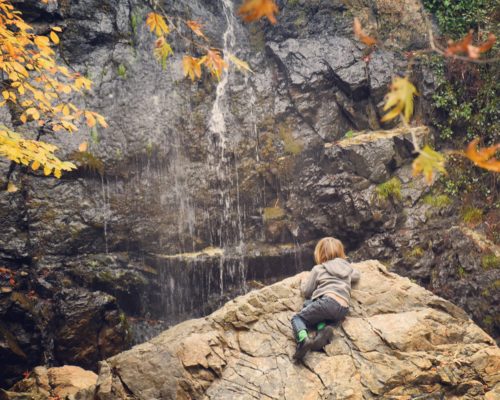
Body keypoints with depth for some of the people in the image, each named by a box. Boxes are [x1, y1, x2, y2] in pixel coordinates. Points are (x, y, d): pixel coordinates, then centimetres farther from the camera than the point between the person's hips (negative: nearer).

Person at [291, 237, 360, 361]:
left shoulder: (318, 269, 14)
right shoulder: (347, 267, 27)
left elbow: (306, 292, 14)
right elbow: (357, 275, 48)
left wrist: (304, 282, 35)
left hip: (328, 301, -6)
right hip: (342, 310, 6)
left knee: (297, 318, 6)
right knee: (308, 305, 25)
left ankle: (303, 340, -30)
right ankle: (323, 330, -7)